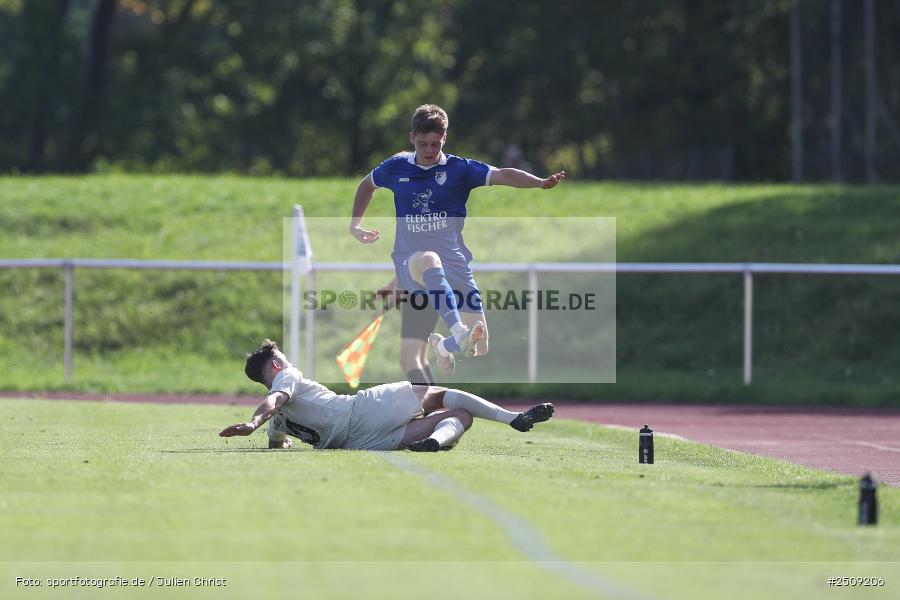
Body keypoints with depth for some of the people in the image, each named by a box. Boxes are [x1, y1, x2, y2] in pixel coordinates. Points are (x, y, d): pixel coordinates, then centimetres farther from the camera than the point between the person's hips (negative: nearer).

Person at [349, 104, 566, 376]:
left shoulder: (459, 168, -1)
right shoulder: (396, 167, 5)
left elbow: (502, 175, -17)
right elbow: (366, 185, 27)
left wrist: (541, 183, -33)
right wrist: (355, 226, 19)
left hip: (454, 263, 1)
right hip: (408, 261, -1)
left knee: (479, 351, -6)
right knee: (428, 260, -42)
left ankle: (443, 344, 31)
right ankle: (459, 333, -57)